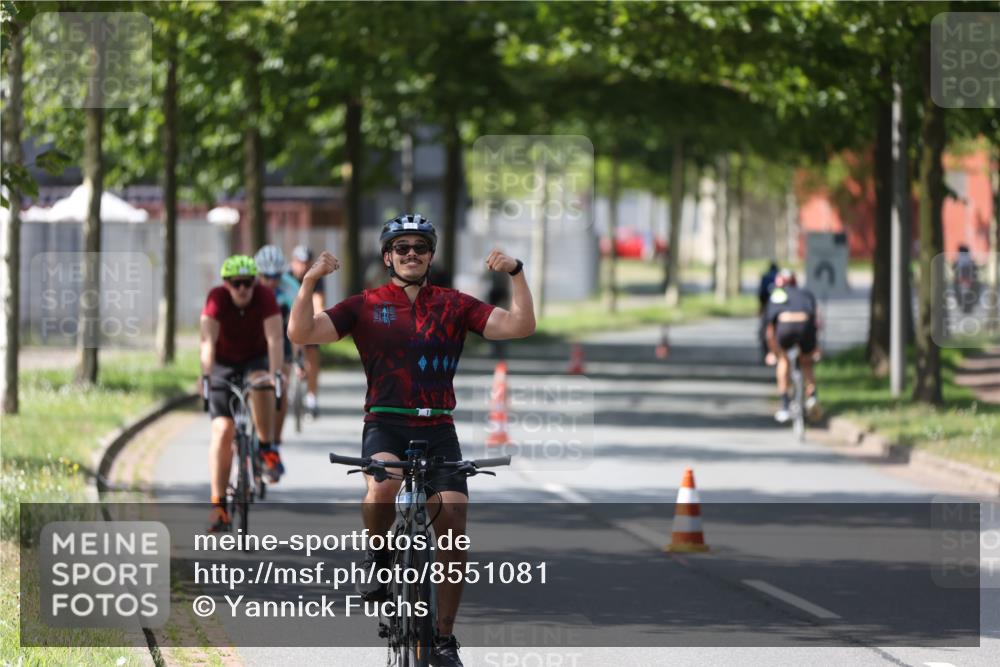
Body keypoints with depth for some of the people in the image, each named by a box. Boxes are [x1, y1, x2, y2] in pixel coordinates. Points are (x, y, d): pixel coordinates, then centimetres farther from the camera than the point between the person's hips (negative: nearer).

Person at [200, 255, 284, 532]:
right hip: (224, 364, 0)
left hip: (256, 359, 0)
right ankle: (218, 505, -12)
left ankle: (266, 447, -15)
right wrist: (207, 375, -46)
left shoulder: (265, 298, -23)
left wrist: (275, 372, -46)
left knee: (261, 384, -37)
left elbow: (274, 337, -32)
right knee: (222, 431, -13)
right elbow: (208, 341, -33)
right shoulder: (217, 299, -24)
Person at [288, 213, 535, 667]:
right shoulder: (366, 306, 4)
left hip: (438, 429, 2)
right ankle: (378, 555, -3)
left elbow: (519, 326, -1)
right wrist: (309, 281, -17)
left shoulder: (454, 306, 8)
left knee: (453, 522, -10)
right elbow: (302, 333, -4)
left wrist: (516, 273, -12)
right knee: (383, 485, -35)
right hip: (386, 425, -2)